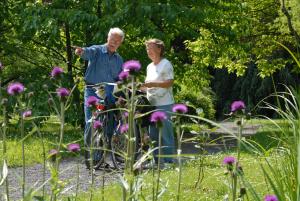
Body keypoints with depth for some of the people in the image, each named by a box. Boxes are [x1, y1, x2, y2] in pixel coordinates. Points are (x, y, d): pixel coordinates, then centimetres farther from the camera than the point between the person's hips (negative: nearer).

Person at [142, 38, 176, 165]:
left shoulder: (166, 64, -6)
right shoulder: (150, 67, 19)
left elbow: (169, 83, -15)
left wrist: (153, 84, -23)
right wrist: (142, 86, 8)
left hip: (164, 105, -8)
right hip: (152, 104, 8)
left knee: (165, 133, -8)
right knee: (153, 134, 9)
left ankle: (169, 161, -5)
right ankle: (157, 161, 16)